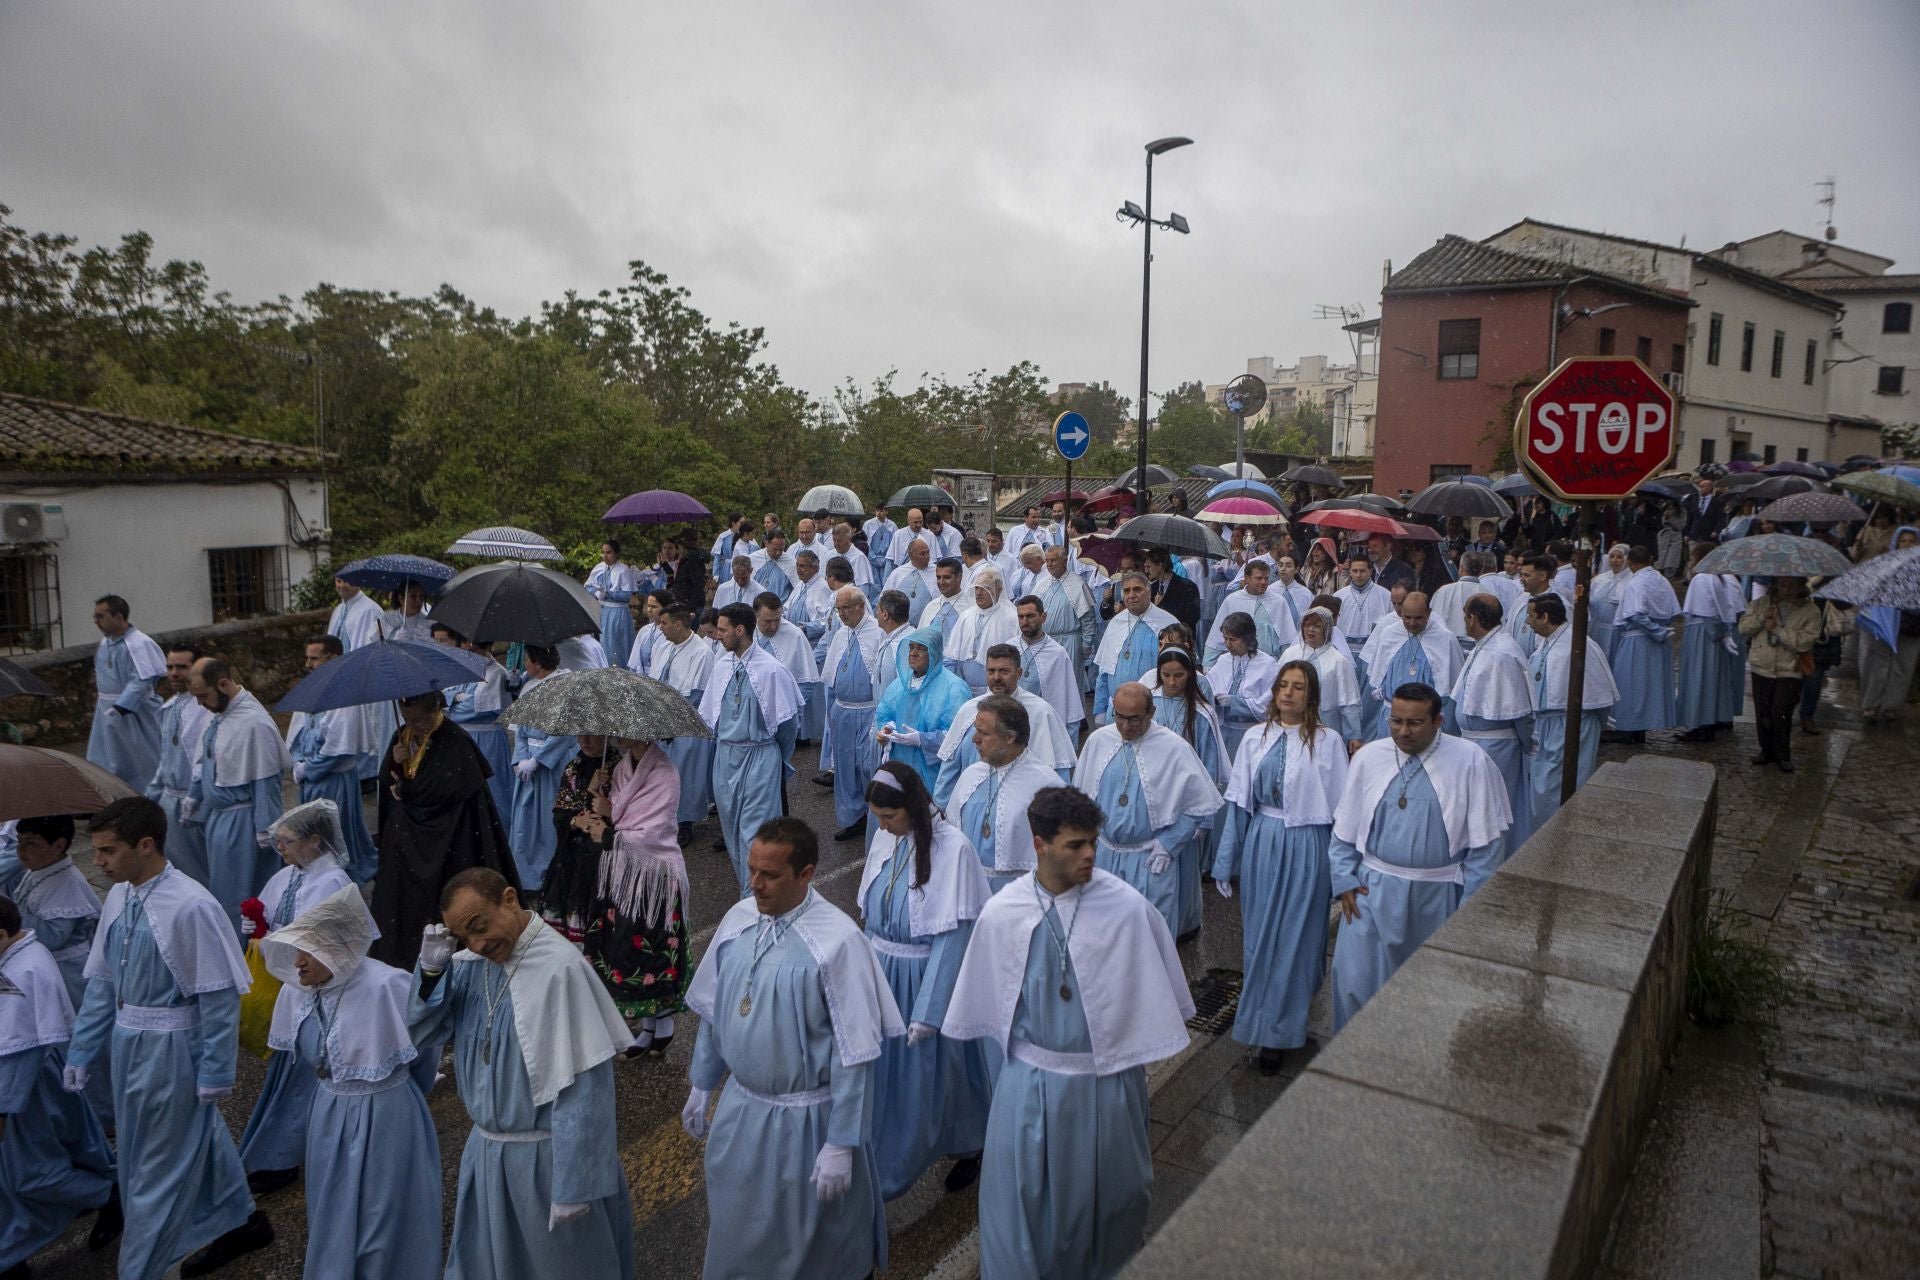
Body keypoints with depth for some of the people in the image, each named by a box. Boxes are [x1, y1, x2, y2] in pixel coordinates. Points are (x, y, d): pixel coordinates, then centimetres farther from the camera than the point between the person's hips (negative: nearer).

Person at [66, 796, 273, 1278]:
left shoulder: (190, 907, -23)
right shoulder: (118, 897, 0)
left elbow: (219, 998, -18)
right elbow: (101, 984, 10)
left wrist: (214, 1074, -14)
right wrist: (80, 1055, 11)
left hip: (172, 1051, -8)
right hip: (128, 1043, 8)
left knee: (159, 1167, 6)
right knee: (198, 1140, 22)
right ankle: (240, 1223, 41)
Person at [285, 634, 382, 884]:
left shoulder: (345, 700, -20)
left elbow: (338, 750, -21)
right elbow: (294, 737, 14)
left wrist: (305, 769, -11)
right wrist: (299, 766, -1)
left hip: (335, 782, -8)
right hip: (310, 783, 8)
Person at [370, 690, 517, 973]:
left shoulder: (455, 741, -16)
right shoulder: (403, 736, 7)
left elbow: (446, 789, -21)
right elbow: (387, 785, 10)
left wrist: (405, 790, -6)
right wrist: (394, 761, -12)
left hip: (442, 841, -7)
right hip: (405, 838, 7)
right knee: (398, 901, 10)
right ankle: (397, 961, 22)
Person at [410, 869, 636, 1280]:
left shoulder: (560, 969, -25)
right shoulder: (471, 963, -4)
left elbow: (582, 1090, -23)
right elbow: (418, 1033, 1)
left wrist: (573, 1185, -19)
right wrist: (431, 970, -15)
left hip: (545, 1156, -6)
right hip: (486, 1151, 6)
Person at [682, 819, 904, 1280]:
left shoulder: (838, 940, -25)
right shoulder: (738, 918, -7)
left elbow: (854, 1055, -20)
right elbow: (713, 1011, 7)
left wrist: (841, 1144, -17)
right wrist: (701, 1086, 15)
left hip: (807, 1118, -5)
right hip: (740, 1105, 5)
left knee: (816, 1235, 17)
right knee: (739, 1225, 25)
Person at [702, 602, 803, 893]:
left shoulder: (771, 669, -15)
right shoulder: (721, 664, 2)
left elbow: (788, 720, -7)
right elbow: (708, 712, 13)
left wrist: (776, 757, 4)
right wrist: (719, 743, 15)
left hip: (760, 757, -6)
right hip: (725, 755, 6)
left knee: (755, 830, -6)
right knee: (731, 826, 16)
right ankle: (747, 885, 32)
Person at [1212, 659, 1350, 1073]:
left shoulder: (1327, 741, -5)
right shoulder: (1255, 739, 3)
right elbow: (1238, 802, 6)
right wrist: (1225, 864, 8)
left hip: (1306, 849, -3)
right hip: (1261, 845, 3)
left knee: (1296, 939, 5)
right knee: (1259, 936, 11)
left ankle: (1279, 1033, 17)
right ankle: (1264, 1020, 29)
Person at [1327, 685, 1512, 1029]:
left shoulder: (1470, 762, -10)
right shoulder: (1368, 757, -3)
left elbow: (1485, 840, -6)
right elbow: (1344, 828, 5)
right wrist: (1344, 881, 0)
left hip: (1438, 896, -1)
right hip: (1373, 890, 1)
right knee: (1357, 978, 3)